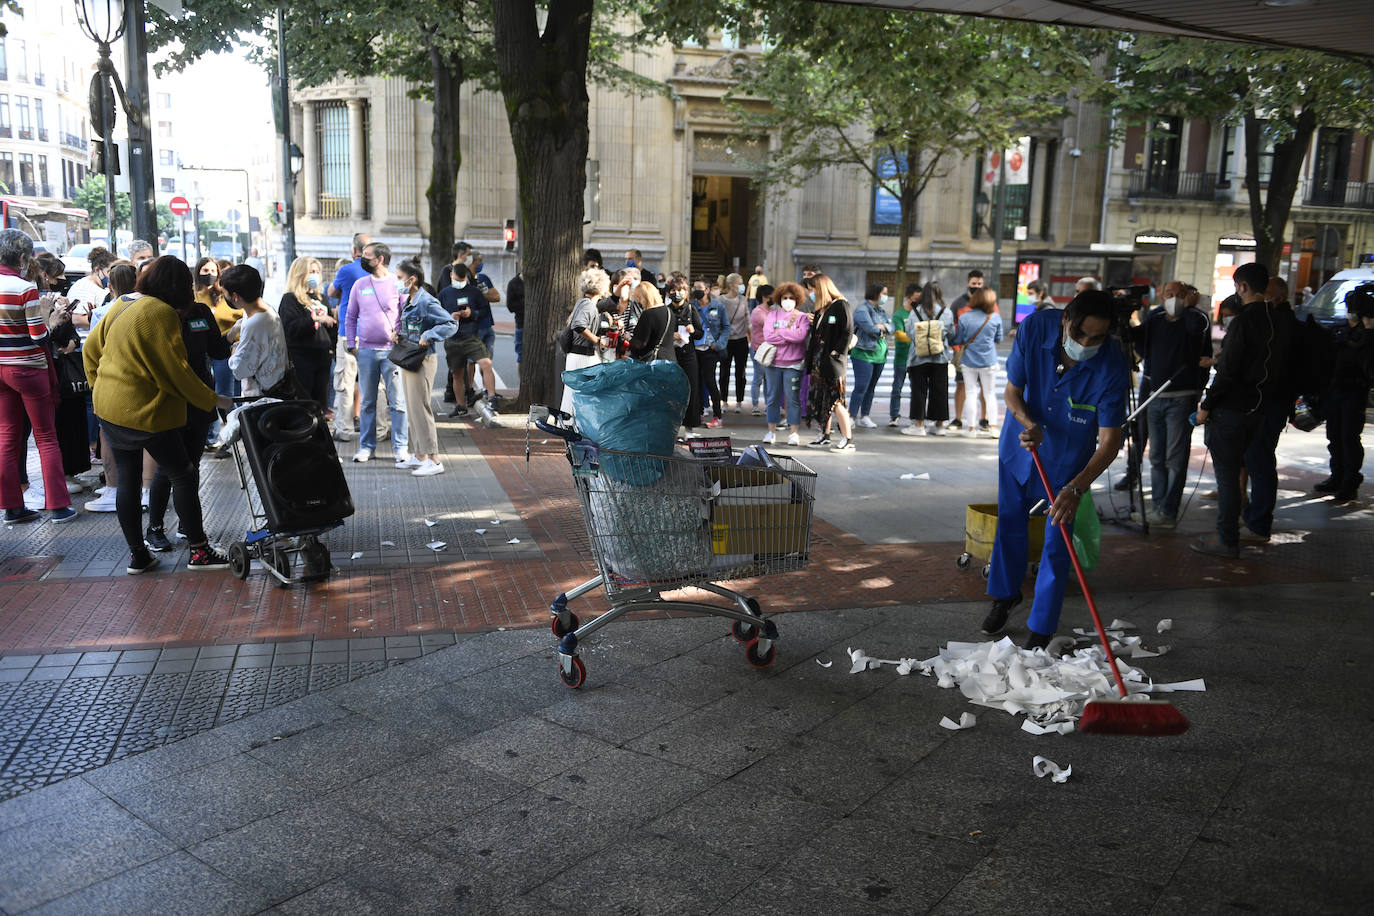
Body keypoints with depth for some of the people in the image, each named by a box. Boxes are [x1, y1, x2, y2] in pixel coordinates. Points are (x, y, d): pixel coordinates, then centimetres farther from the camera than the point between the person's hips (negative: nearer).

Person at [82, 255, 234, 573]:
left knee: (127, 481, 12)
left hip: (109, 409, 9)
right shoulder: (161, 313, -15)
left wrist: (99, 383, 27)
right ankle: (199, 551, 6)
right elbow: (177, 371, -17)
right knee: (183, 476, 2)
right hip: (145, 411, -9)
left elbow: (91, 348, 18)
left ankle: (137, 554, 18)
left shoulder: (121, 307, 10)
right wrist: (213, 400, -10)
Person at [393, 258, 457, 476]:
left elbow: (451, 324, -19)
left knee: (420, 409, -7)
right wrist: (400, 336, 5)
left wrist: (428, 336, -24)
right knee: (412, 409, 14)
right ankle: (419, 456, 23)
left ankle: (434, 460, -3)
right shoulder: (408, 301, 13)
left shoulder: (426, 301, -15)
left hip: (422, 360, -10)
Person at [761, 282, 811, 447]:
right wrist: (790, 336, -9)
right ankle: (771, 431, 15)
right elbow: (768, 336, -6)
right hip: (774, 362, 2)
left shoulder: (802, 317, 4)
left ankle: (794, 433, 8)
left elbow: (801, 335, -15)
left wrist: (779, 332, -8)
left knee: (793, 398, 0)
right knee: (773, 397, 6)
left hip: (793, 364, -2)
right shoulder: (772, 315, 9)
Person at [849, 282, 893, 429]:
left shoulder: (881, 310, 18)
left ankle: (864, 416, 16)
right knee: (861, 387, -12)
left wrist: (881, 326, -10)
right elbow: (870, 328, -20)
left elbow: (891, 327, 10)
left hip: (880, 355, 8)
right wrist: (882, 329, -1)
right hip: (864, 354, -8)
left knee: (871, 387, 10)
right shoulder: (862, 309, -8)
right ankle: (851, 417, -8)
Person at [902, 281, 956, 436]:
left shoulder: (915, 312, -4)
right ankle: (939, 425, 15)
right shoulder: (947, 312, -3)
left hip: (918, 358, -1)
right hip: (940, 359, 1)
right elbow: (951, 335, 4)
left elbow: (909, 332, 1)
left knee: (919, 390, 4)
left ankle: (919, 424, 2)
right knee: (939, 391, 9)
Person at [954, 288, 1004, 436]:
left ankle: (970, 427, 8)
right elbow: (999, 339, 6)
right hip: (989, 362, 0)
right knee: (989, 393, 11)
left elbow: (958, 340, -1)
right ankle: (989, 425, 12)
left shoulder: (964, 318, -8)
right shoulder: (996, 318, -6)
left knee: (970, 393, 6)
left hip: (969, 362, 0)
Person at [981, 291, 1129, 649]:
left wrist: (1075, 489, -38)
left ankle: (1041, 631, 13)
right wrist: (1029, 424, -32)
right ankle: (1006, 594, 42)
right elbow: (1012, 391, -12)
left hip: (1069, 459, -2)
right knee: (1010, 524, 17)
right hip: (1020, 443, 3)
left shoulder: (1112, 366, -30)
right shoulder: (1035, 327, -24)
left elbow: (1110, 441, -26)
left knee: (1057, 543, -1)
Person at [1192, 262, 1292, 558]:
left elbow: (1227, 371, -19)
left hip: (1231, 409, -9)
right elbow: (1281, 364, 14)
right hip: (1260, 407, 9)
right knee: (1259, 463, 20)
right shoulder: (1280, 320, 8)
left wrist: (1207, 405, -11)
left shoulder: (1244, 320, -17)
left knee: (1227, 474, -4)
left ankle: (1227, 539, -1)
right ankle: (1259, 525, 31)